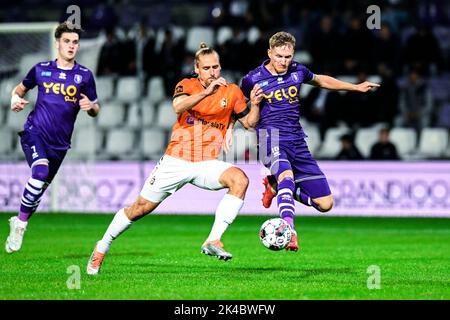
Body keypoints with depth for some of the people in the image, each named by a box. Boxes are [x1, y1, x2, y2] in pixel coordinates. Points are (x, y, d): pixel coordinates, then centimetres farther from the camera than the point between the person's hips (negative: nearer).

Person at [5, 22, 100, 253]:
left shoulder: (84, 75, 4)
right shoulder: (41, 70, 4)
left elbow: (95, 111, 10)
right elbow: (20, 88, 20)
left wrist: (90, 106, -14)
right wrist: (15, 99, -3)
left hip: (59, 143, 3)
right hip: (34, 132, -3)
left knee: (40, 190, 10)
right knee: (40, 172, -30)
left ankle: (17, 224, 34)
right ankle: (21, 222, -15)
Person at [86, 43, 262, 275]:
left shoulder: (232, 92, 4)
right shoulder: (187, 85, -3)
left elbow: (249, 123, 11)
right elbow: (178, 107, -25)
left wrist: (254, 105, -9)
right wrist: (207, 92, -36)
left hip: (207, 164, 2)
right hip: (176, 162, -1)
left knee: (240, 179, -28)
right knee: (141, 208, 3)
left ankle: (213, 241, -27)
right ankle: (102, 248, 25)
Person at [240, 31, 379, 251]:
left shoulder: (298, 72, 9)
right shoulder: (253, 80, -2)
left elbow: (321, 81, 31)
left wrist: (356, 87, 33)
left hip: (297, 142, 5)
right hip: (271, 137, -5)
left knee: (325, 204, 1)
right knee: (287, 175, -40)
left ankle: (276, 185, 21)